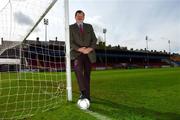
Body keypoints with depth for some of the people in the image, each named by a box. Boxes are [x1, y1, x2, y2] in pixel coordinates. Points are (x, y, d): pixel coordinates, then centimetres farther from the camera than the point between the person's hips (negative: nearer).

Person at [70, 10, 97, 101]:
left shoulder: (89, 26, 16)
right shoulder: (71, 27, 8)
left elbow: (94, 40, 8)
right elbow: (70, 42, -2)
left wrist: (90, 48, -11)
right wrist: (80, 49, -16)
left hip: (89, 54, 3)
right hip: (77, 53, -2)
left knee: (87, 75, 5)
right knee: (78, 68, -31)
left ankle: (87, 96, 14)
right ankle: (83, 92, -30)